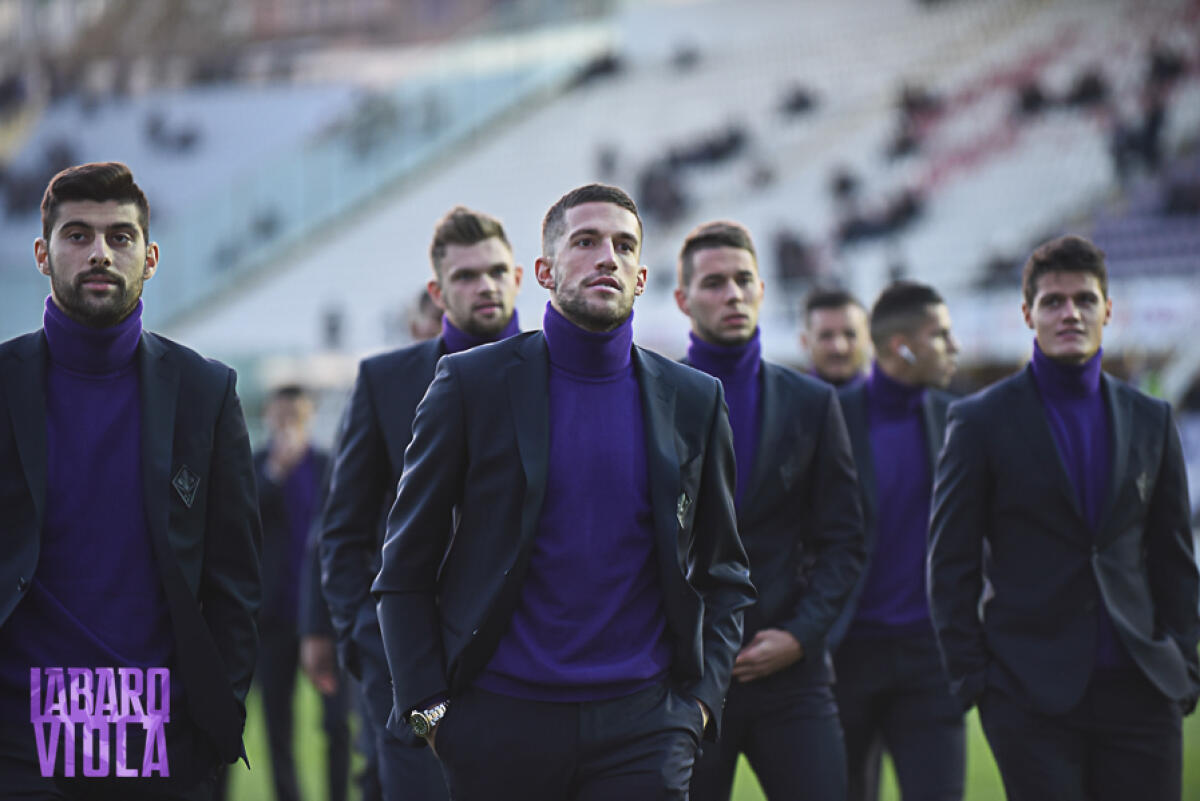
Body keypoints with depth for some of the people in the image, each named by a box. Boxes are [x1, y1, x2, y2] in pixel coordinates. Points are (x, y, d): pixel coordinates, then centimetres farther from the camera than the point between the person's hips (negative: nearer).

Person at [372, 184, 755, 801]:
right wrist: (428, 707, -5)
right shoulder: (472, 382, 2)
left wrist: (701, 697, 4)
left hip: (641, 726, 1)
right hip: (498, 721, -1)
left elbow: (723, 573, 16)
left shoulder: (694, 401, 8)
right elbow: (404, 569, 3)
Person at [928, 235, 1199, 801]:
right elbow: (950, 565, 1)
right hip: (1030, 691, -3)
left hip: (1139, 690, 3)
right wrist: (970, 677, -4)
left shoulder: (1150, 420, 12)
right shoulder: (981, 421, 1)